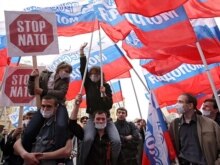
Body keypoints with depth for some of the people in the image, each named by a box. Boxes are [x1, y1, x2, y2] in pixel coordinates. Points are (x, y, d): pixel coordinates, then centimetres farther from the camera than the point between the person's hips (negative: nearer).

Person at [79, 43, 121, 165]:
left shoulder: (106, 86, 3)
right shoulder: (88, 85, 6)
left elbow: (110, 105, -4)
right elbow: (83, 69, -6)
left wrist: (104, 94, -20)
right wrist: (82, 53, -14)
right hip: (92, 117, -1)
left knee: (116, 141, -18)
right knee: (88, 139, -29)